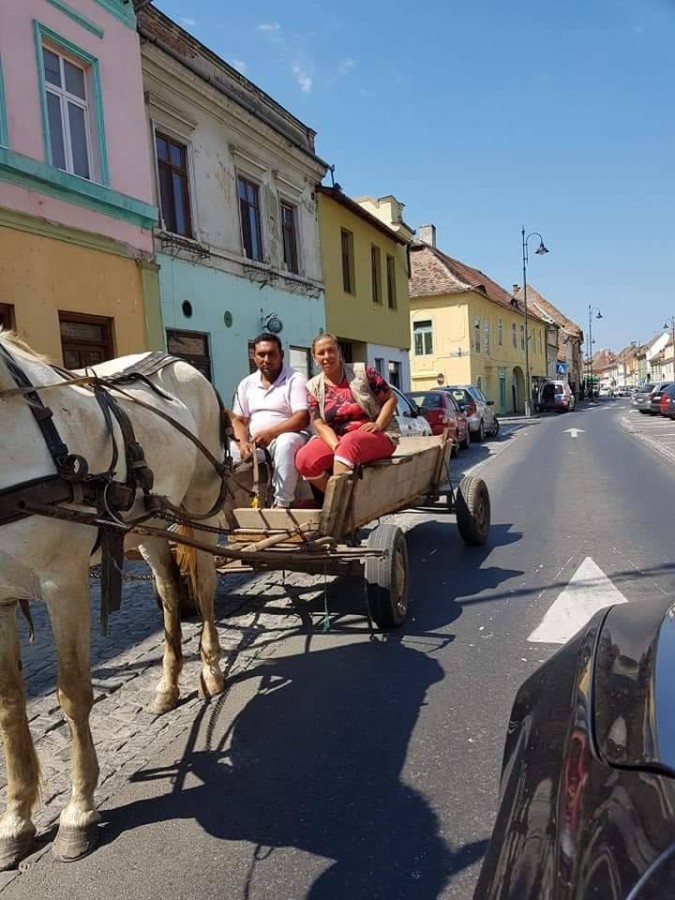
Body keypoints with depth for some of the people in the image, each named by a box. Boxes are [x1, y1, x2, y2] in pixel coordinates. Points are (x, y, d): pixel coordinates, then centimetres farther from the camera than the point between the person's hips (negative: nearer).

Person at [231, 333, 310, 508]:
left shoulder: (295, 380, -2)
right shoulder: (246, 384, 15)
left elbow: (303, 418, -14)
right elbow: (238, 420, 11)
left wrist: (270, 433, -25)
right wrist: (244, 443, -10)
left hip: (288, 437, -5)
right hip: (254, 443, 5)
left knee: (285, 442, -38)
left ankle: (282, 504, -33)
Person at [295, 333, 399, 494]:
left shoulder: (362, 371, -1)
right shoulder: (313, 386, 5)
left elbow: (391, 399, 4)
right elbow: (320, 424, -2)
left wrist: (379, 424, -15)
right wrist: (337, 447, -22)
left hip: (378, 436, -3)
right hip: (337, 439, 3)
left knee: (350, 442, -38)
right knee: (304, 459, -24)